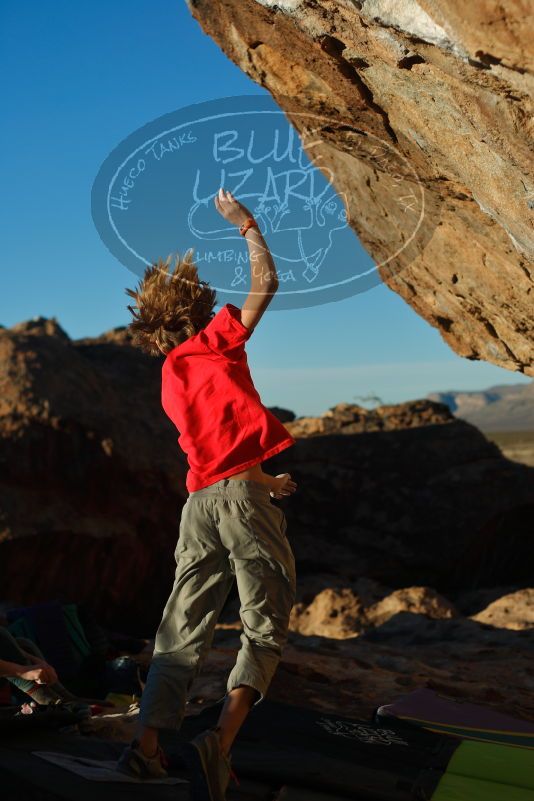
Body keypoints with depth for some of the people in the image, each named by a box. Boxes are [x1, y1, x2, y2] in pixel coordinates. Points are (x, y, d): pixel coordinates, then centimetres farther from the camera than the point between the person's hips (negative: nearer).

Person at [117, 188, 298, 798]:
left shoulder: (169, 377, 21)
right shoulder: (215, 342, 2)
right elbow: (265, 283, -1)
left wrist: (268, 481, 26)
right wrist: (245, 224, 13)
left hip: (198, 503, 6)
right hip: (243, 495, -6)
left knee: (183, 630, 9)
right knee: (264, 627, -2)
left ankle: (147, 743, 3)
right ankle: (219, 741, -17)